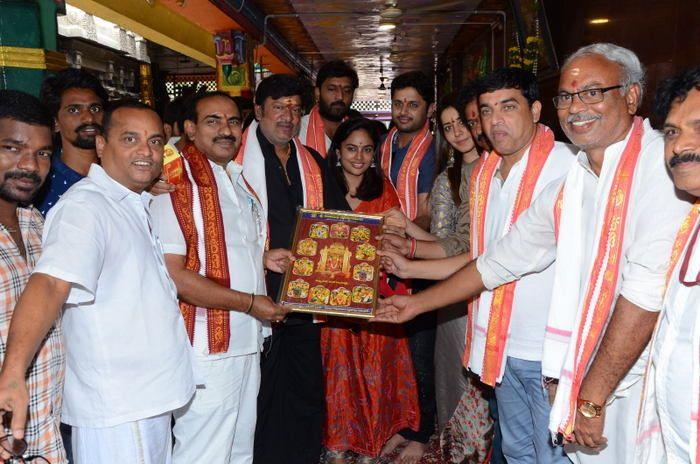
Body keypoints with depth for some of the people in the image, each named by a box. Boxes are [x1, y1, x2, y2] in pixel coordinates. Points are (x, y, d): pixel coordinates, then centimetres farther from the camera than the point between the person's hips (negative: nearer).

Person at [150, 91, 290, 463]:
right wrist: (249, 303, -17)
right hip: (207, 349, -9)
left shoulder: (238, 181, 13)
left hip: (246, 344, 9)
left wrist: (263, 258, 7)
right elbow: (173, 275, -22)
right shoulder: (177, 183, -15)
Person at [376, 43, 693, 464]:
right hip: (591, 384, 6)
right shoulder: (568, 186, 8)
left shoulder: (660, 164, -14)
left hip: (640, 382, -6)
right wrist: (418, 303, 19)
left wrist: (592, 397, -17)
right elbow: (503, 258, 15)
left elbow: (648, 290, -20)